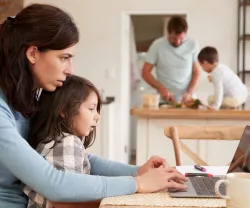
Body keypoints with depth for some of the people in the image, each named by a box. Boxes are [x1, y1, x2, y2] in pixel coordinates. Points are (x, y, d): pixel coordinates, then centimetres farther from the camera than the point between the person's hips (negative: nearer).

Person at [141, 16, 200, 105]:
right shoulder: (157, 45, -5)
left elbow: (196, 72, 5)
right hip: (164, 101, -1)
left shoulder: (193, 45, -1)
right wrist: (161, 88, -15)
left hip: (187, 100, 1)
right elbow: (145, 72, -1)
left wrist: (189, 92, -11)